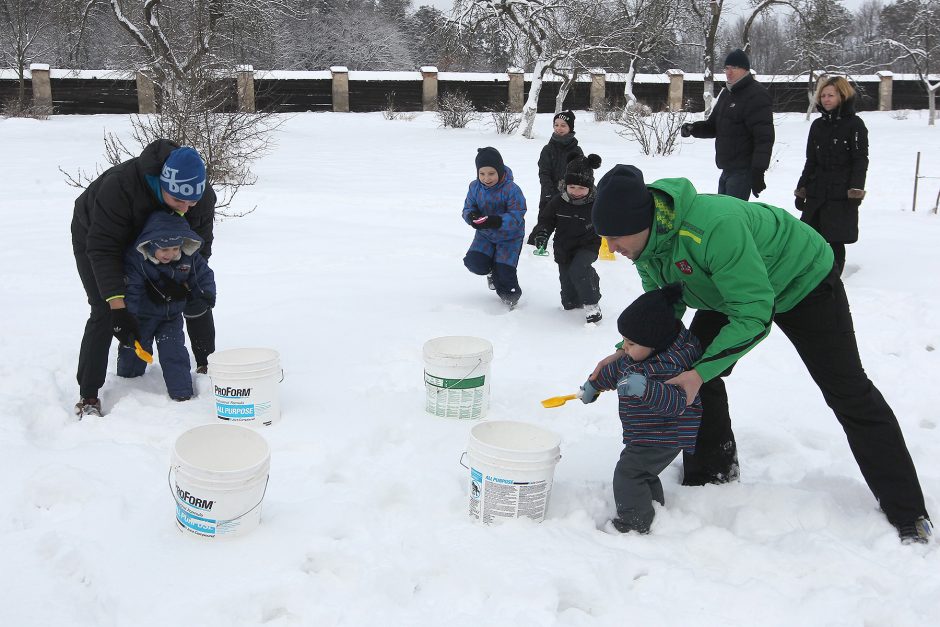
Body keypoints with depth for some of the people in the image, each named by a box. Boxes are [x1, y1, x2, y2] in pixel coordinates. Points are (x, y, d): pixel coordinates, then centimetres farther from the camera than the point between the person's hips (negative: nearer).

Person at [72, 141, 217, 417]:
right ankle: (88, 398, -9)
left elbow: (199, 247, -14)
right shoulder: (119, 185, -44)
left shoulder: (204, 196, -29)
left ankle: (207, 366, 18)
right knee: (104, 312, -17)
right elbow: (103, 249, -41)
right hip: (95, 236, -4)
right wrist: (118, 306, -45)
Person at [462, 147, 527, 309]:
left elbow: (516, 217, -27)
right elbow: (468, 208, -1)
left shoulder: (511, 189, -24)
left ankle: (510, 297, 22)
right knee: (474, 263, -14)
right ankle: (492, 268, 22)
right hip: (485, 235, 4)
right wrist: (472, 216, -27)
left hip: (510, 236, -4)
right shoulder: (475, 187, -9)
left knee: (503, 271, -10)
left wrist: (496, 221, -44)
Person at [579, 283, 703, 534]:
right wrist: (593, 384, 30)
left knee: (628, 473, -7)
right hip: (648, 436, 10)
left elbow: (677, 401, -41)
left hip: (663, 438, -10)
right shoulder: (639, 355, 0)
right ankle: (654, 512, 38)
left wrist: (646, 389, -55)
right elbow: (618, 368, 17)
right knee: (642, 474, 23)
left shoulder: (669, 369, -31)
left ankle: (635, 523, 2)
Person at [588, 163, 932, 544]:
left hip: (803, 281, -7)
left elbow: (754, 314, -40)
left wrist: (702, 371, -42)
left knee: (848, 392, -1)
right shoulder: (645, 241, -18)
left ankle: (908, 514, 10)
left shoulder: (714, 227, -44)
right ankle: (712, 474, 16)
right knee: (691, 370, -3)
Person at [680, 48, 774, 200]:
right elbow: (713, 126, 22)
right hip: (727, 169, 10)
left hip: (743, 171, -10)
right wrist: (693, 128, 0)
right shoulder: (727, 93, 16)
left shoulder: (756, 95, -14)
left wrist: (758, 171, -24)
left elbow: (764, 138, -19)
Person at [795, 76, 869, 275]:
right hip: (816, 192, 5)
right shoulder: (818, 125, 13)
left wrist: (856, 189, -14)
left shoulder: (854, 124, -2)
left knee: (836, 240, -2)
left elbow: (861, 160, -5)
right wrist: (801, 189, 12)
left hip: (841, 194, -5)